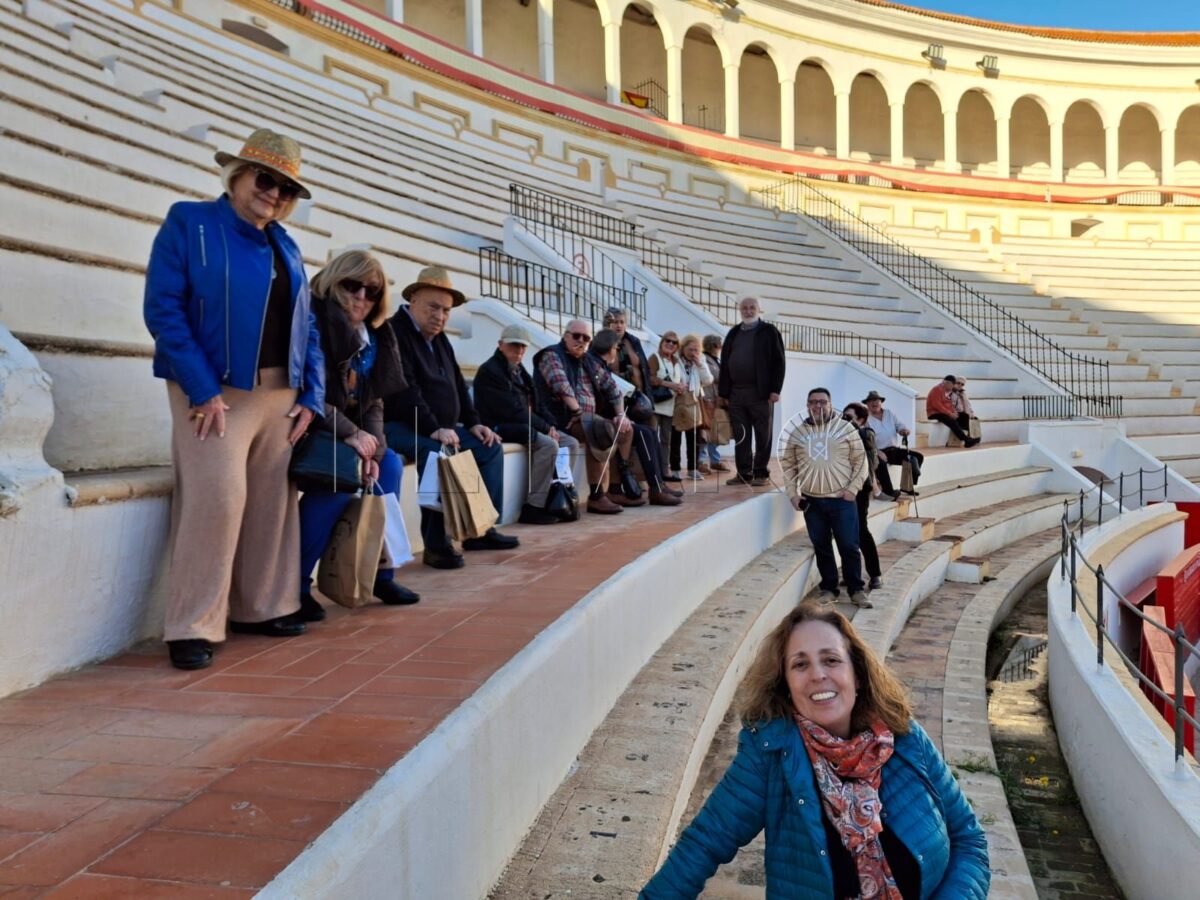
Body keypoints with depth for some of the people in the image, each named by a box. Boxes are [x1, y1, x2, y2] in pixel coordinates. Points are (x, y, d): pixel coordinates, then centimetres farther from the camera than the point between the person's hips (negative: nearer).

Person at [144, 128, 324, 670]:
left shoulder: (285, 246, 16)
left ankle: (260, 607, 23)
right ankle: (192, 626, -4)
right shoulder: (189, 221, -1)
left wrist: (312, 396, 4)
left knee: (272, 501, 9)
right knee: (218, 497, -14)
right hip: (215, 389, -6)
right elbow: (163, 308, -11)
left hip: (279, 393, 6)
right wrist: (203, 389, -18)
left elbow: (306, 327, 16)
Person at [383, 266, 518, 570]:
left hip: (441, 427, 10)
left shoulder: (439, 339, 17)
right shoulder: (394, 332, -12)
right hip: (399, 425, -10)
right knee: (439, 453, -37)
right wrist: (433, 428, -30)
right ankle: (436, 543, -31)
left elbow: (457, 385, 22)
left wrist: (474, 423, 9)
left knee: (490, 446, 3)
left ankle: (480, 529, 6)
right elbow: (404, 390, -24)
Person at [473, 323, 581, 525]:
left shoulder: (518, 371, 18)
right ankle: (533, 507, -23)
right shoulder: (489, 371, -12)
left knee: (571, 443, -1)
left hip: (524, 425, 10)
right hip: (501, 428, -9)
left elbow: (534, 404, 20)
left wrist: (550, 424, 0)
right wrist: (545, 427, -15)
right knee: (549, 445, -28)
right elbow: (513, 411, -19)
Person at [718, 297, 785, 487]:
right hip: (736, 393, 4)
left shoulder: (769, 332, 3)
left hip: (760, 393, -4)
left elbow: (779, 361, -3)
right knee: (740, 435, 5)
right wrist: (723, 392, 8)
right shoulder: (733, 334, 16)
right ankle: (743, 473, 11)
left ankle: (760, 473, 6)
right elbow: (724, 364, 15)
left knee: (762, 435, 1)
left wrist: (775, 390, -11)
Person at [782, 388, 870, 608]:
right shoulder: (797, 433, 7)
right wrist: (792, 493, 2)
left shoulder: (847, 429, 1)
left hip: (842, 500, -2)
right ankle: (829, 589, 19)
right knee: (821, 547, 8)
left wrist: (853, 489, -7)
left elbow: (861, 462, 2)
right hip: (811, 501, 2)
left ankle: (856, 590, 12)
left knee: (849, 546, -1)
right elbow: (788, 465, 11)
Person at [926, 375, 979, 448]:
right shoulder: (937, 389, -13)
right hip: (935, 413, -9)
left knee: (964, 416, -5)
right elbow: (937, 405, -23)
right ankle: (966, 440, -34)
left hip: (946, 413, 9)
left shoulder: (949, 391, 14)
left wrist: (954, 412, -4)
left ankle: (966, 437, -16)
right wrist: (950, 413, -24)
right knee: (951, 420, -34)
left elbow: (949, 404, 18)